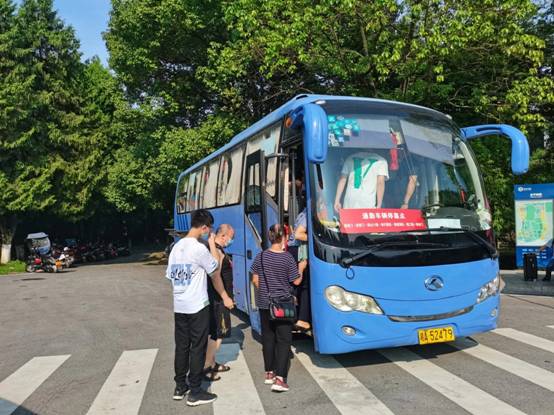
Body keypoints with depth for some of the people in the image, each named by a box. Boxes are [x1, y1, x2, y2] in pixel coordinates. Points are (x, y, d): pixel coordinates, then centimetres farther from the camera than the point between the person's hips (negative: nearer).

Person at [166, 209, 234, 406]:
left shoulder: (176, 247, 7)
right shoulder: (199, 248, -17)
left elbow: (170, 275, 13)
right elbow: (215, 272, -7)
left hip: (179, 306, 7)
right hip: (197, 306, -7)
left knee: (181, 346, 15)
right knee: (197, 348, 2)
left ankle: (180, 387, 26)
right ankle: (195, 392, 10)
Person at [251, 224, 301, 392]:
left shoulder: (260, 257, -3)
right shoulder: (287, 257, -13)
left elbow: (255, 280, 3)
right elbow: (296, 281, -7)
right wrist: (301, 268, 10)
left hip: (264, 304, 4)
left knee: (268, 338, 15)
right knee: (284, 340, 3)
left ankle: (269, 373, 25)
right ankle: (279, 379, -5)